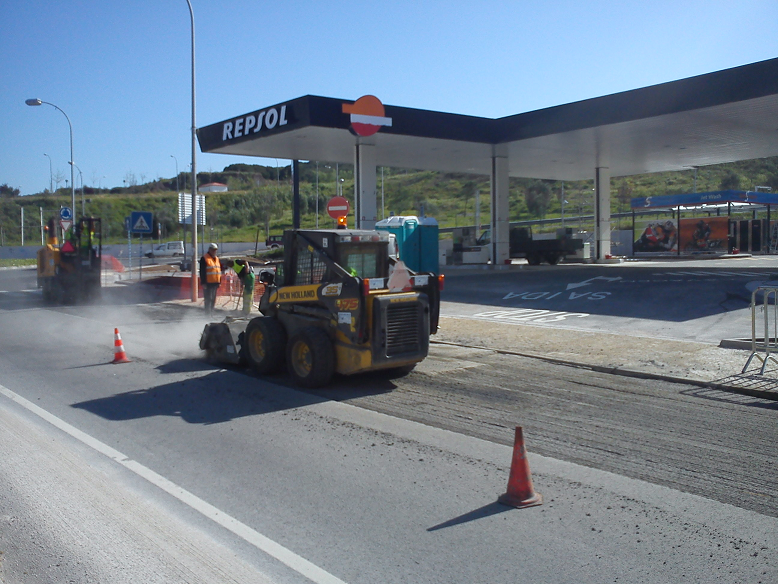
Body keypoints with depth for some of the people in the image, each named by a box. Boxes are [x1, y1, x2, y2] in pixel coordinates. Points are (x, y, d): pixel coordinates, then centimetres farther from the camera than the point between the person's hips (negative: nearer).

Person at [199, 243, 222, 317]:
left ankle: (211, 313, 18)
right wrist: (203, 283, -16)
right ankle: (208, 314, -5)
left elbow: (219, 270, 22)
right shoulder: (204, 259, -7)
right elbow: (202, 272, -11)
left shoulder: (217, 259, 17)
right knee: (208, 299, -7)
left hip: (215, 283, 7)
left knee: (213, 299, 11)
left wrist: (219, 282, 18)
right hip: (208, 283, -7)